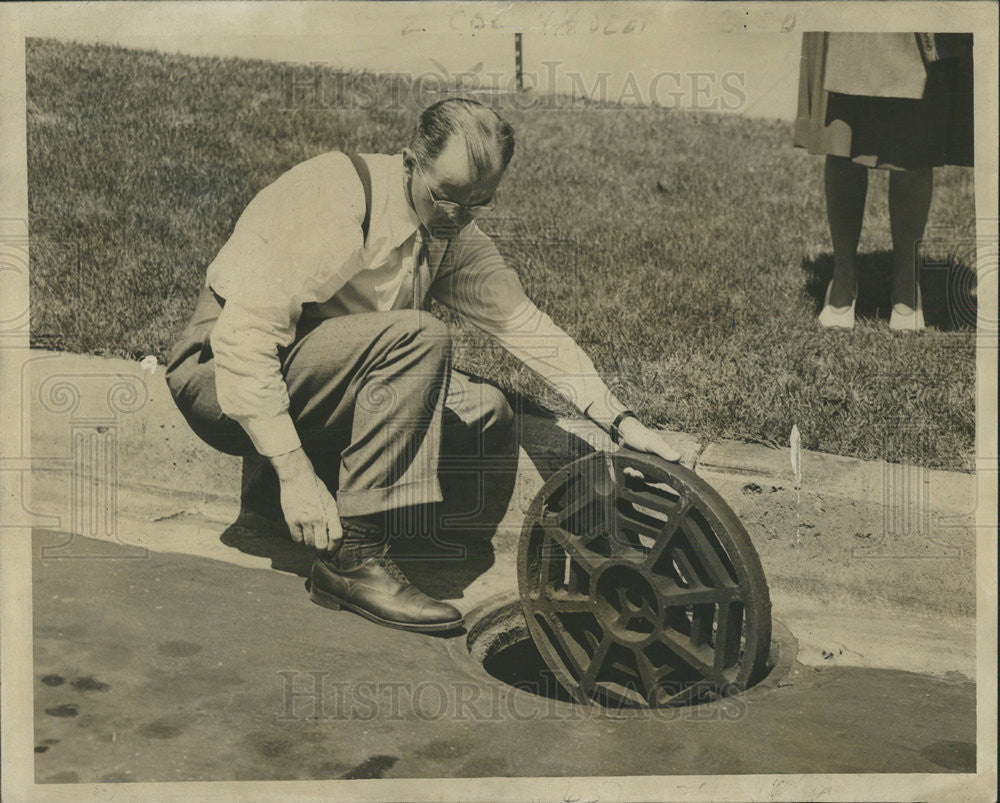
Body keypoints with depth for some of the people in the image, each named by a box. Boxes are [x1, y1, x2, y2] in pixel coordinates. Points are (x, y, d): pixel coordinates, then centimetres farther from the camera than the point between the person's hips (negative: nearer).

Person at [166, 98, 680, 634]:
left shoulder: (452, 235, 1)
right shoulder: (335, 198, -24)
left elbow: (523, 320, 5)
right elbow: (244, 334, -28)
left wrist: (618, 420, -3)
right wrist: (294, 473, -33)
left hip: (320, 379, 7)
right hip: (223, 376, -7)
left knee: (486, 412, -6)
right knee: (417, 337, -30)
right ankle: (353, 559, -26)